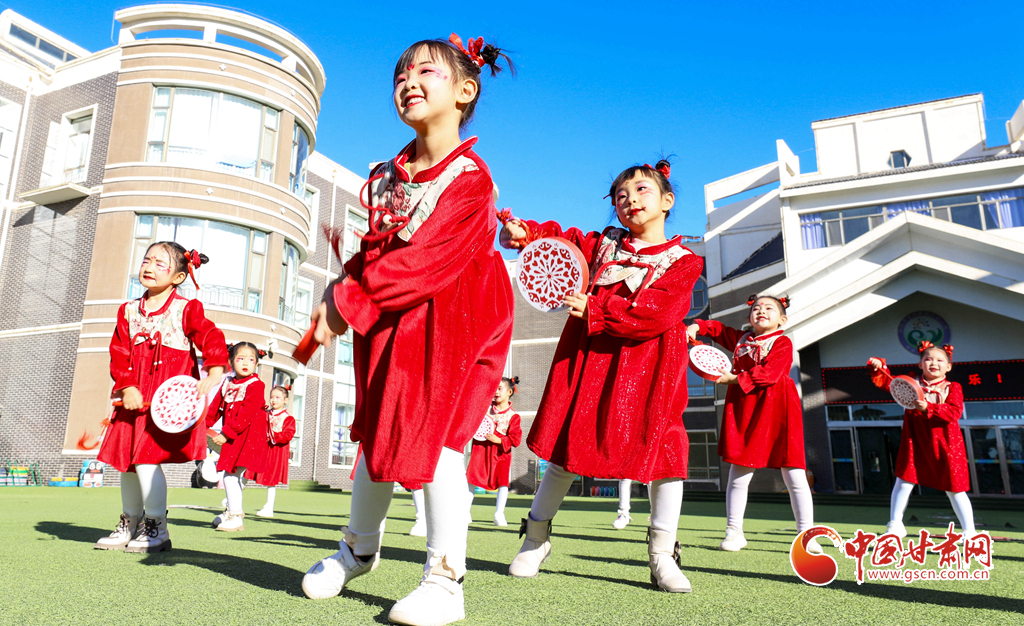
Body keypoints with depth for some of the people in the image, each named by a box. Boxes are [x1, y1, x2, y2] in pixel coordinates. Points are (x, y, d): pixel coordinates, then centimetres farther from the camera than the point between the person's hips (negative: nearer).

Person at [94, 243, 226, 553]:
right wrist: (126, 387, -6)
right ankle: (130, 524, 32)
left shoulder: (187, 309, -3)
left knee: (146, 457, -13)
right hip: (135, 398, 6)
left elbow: (212, 339, -11)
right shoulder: (129, 311, 10)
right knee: (125, 460, 12)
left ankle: (156, 529, 3)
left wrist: (212, 376, -24)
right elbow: (119, 354, 7)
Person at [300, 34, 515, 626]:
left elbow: (421, 262, -22)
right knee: (377, 434, 14)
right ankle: (360, 547, 36)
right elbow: (371, 248, 10)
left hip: (450, 320, -6)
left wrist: (348, 305, -19)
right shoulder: (385, 175, 10)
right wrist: (342, 287, -11)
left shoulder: (470, 177, -14)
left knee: (435, 438, -12)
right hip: (388, 321, 7)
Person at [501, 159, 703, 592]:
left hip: (648, 366, -2)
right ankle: (536, 539, 23)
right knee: (566, 444, 7)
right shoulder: (601, 243, 15)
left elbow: (655, 314, -12)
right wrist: (525, 233, -19)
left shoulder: (683, 261, 2)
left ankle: (662, 555, 13)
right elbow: (559, 240, 3)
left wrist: (593, 310, -17)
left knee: (662, 447, -4)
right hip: (588, 358, 2)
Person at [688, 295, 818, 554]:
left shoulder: (783, 343, -2)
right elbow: (717, 328, 28)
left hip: (776, 408, -4)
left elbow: (769, 374, -15)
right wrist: (696, 326, 9)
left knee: (794, 474, -1)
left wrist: (735, 378, -16)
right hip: (743, 409, 4)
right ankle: (734, 531, 15)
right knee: (739, 473, 5)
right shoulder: (740, 339, 15)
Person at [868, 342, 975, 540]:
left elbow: (954, 412, -16)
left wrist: (928, 407, -28)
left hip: (945, 445, -1)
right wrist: (879, 367, -20)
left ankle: (969, 531, 21)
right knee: (904, 482, 0)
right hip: (915, 443, 1)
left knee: (954, 489, 7)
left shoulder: (952, 388, -2)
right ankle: (895, 525, 12)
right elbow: (886, 382, -1)